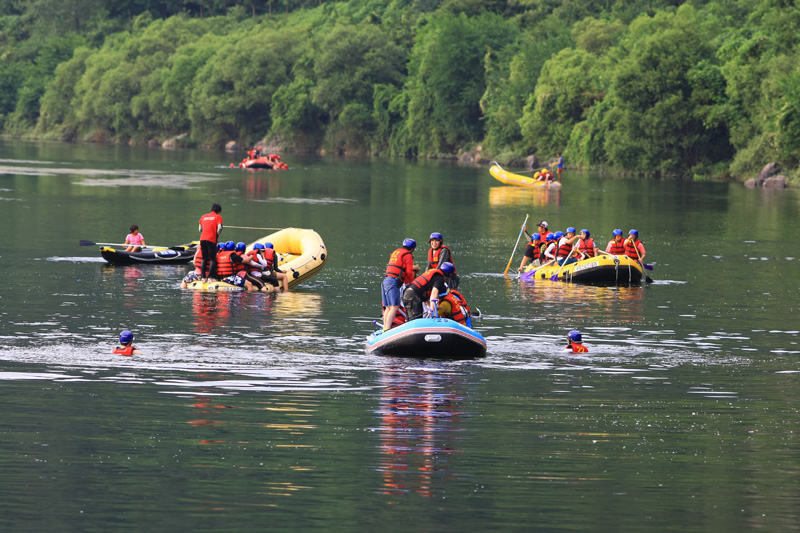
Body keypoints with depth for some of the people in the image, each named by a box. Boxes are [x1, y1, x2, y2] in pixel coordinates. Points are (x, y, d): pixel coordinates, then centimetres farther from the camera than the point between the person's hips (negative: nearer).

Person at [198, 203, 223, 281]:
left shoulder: (204, 216, 21)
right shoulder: (218, 217, 5)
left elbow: (200, 229, 20)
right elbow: (219, 228, -8)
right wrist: (217, 236, 5)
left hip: (202, 239, 5)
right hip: (211, 240, -5)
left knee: (204, 259, 13)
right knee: (213, 259, 2)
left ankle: (203, 277, 8)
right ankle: (210, 277, -8)